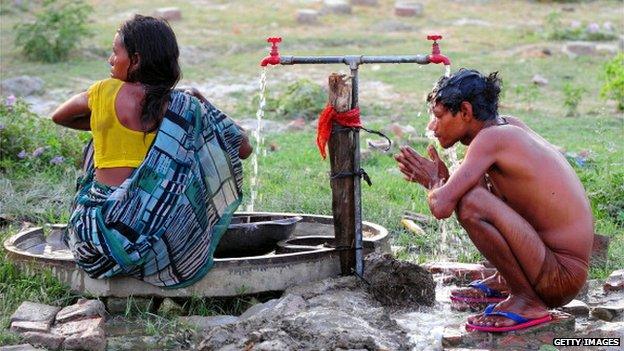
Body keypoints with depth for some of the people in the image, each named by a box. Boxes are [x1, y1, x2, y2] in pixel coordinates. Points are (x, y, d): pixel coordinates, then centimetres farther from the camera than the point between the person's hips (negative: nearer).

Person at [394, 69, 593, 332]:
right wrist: (440, 178, 5)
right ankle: (504, 281, 24)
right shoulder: (509, 125, 8)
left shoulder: (492, 137, -18)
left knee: (473, 202, -27)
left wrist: (434, 183, -3)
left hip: (562, 278, -10)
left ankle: (528, 302, -11)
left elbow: (441, 207, -25)